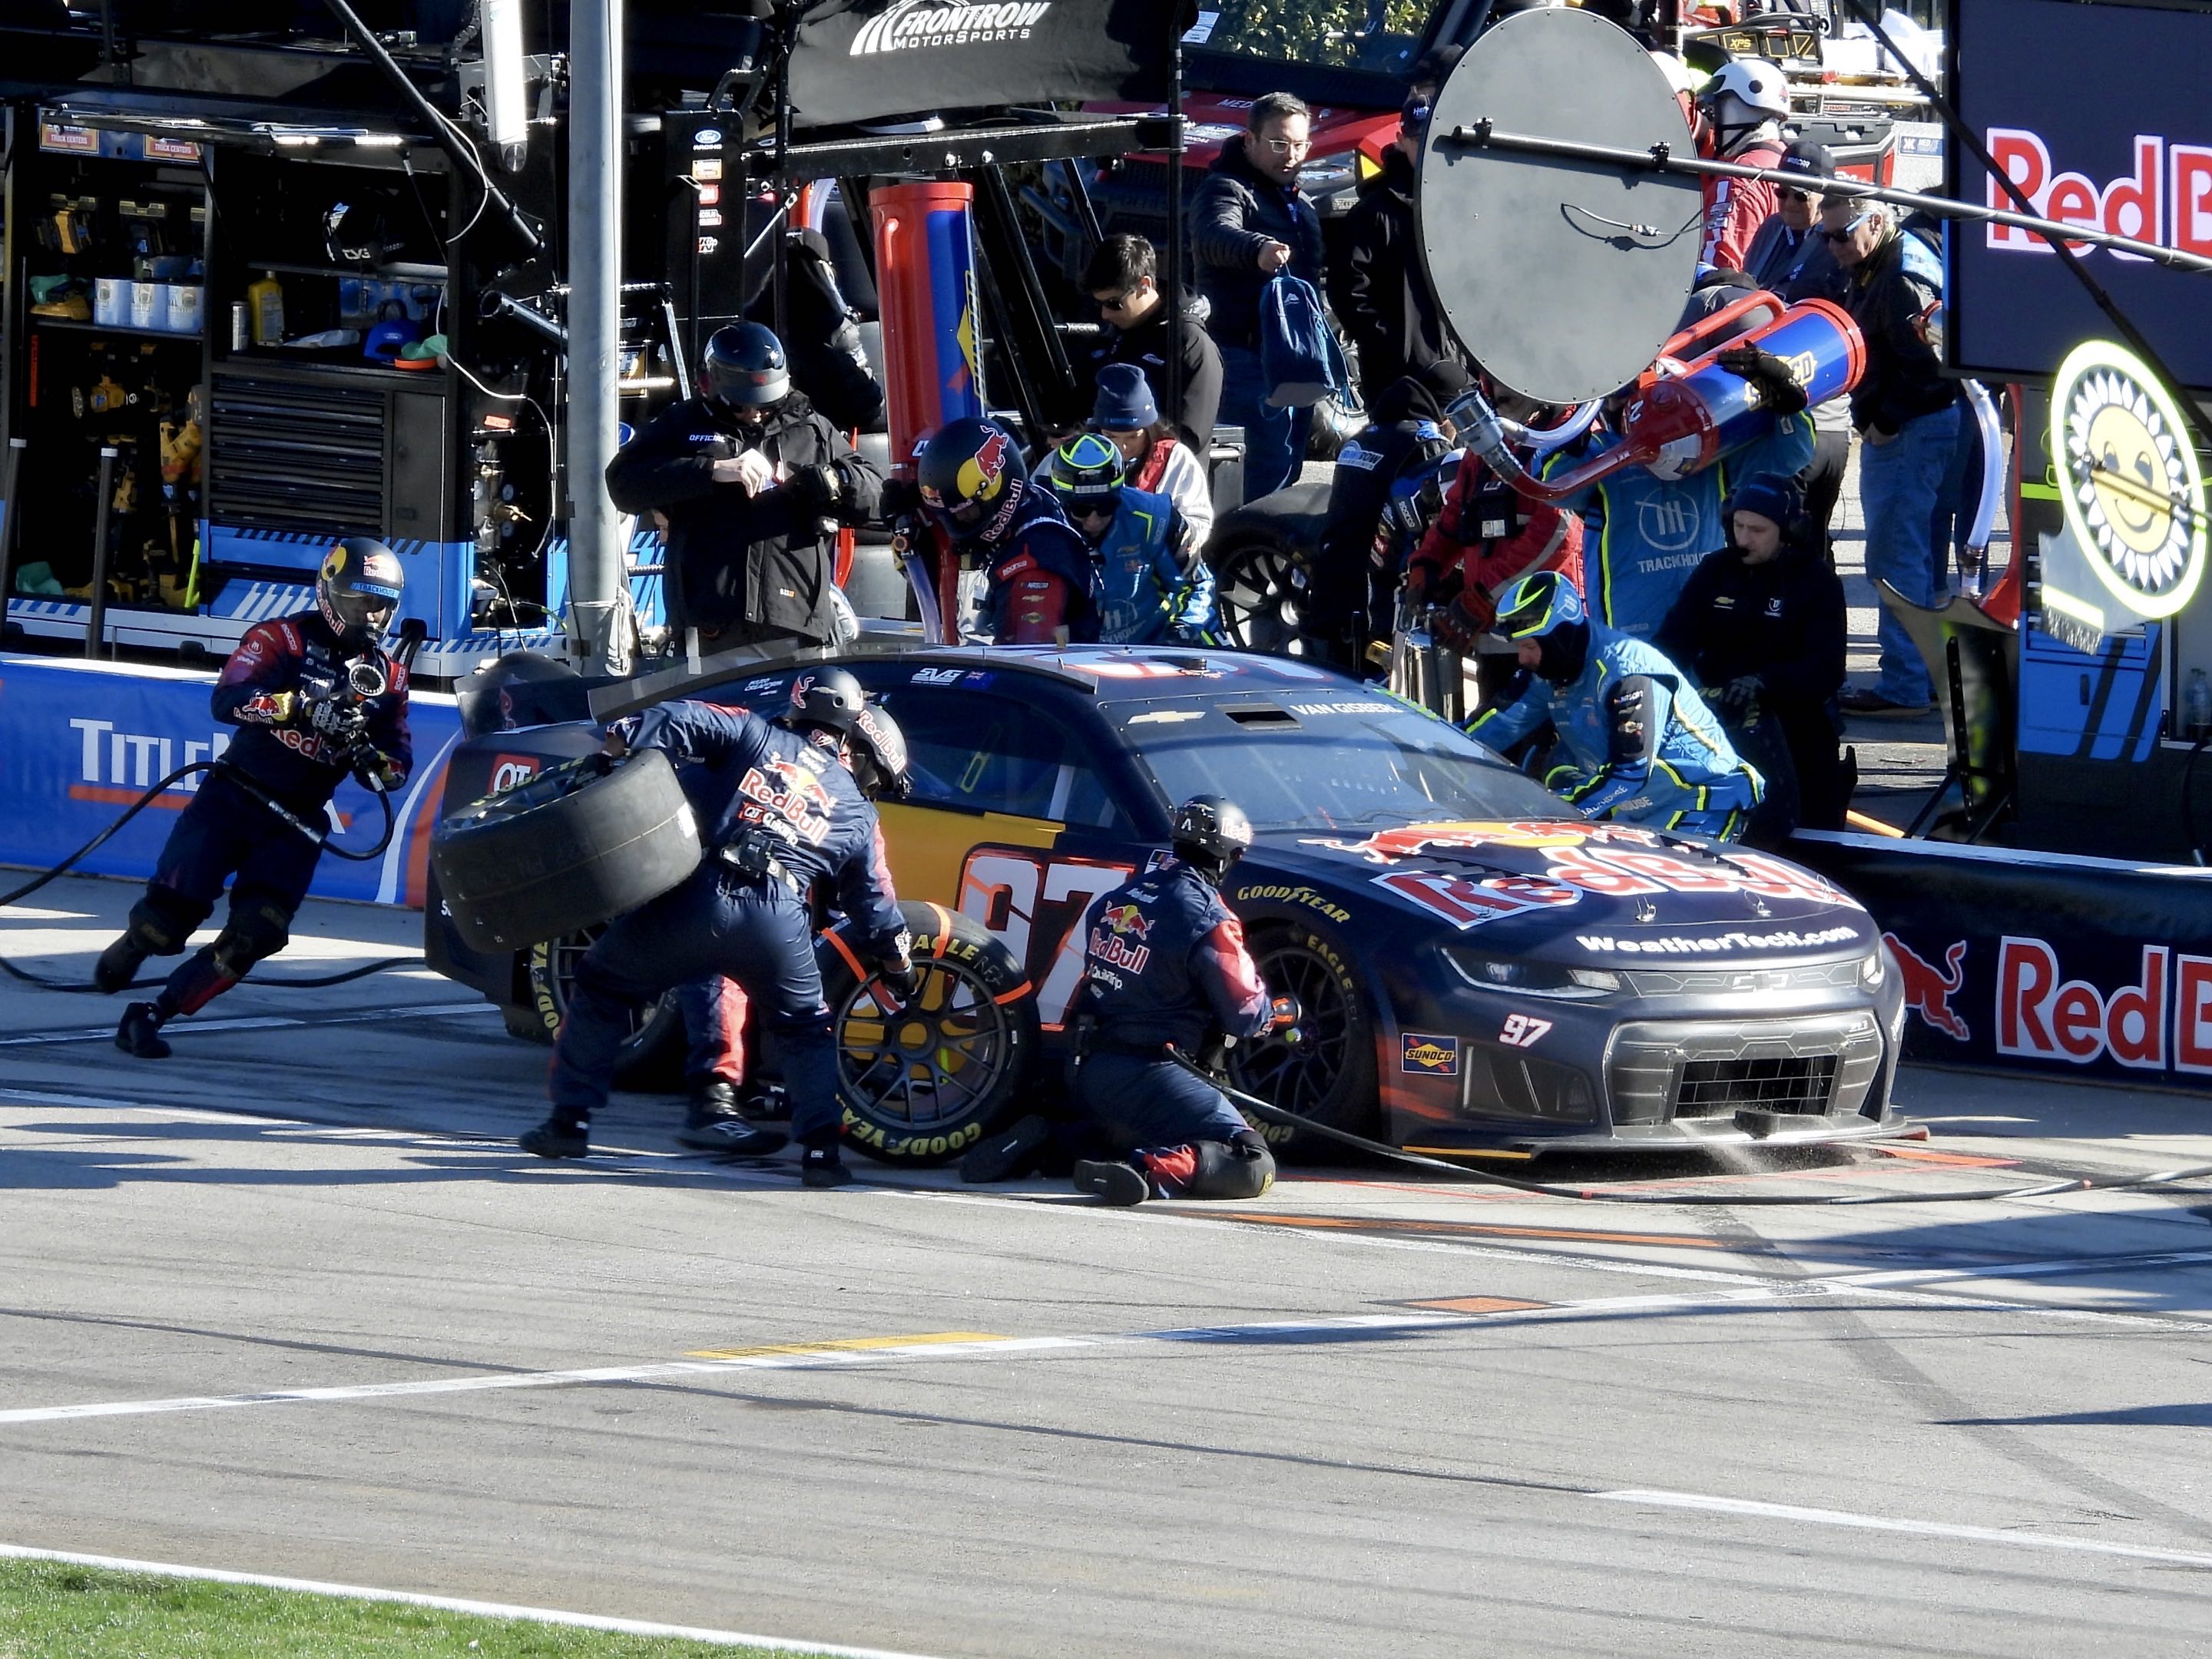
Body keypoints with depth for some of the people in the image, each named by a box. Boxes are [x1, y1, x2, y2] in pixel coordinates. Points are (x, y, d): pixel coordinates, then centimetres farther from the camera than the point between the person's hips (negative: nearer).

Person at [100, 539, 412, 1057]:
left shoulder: (388, 676, 11)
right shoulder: (282, 640, -4)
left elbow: (399, 761, 11)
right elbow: (228, 700, -20)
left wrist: (376, 764, -14)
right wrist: (300, 705, -33)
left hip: (295, 825, 4)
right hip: (231, 797, -4)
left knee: (257, 934, -16)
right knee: (171, 915, -12)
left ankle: (153, 1015, -9)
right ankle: (128, 952, 24)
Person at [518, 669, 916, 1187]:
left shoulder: (755, 735, 18)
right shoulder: (859, 818, 21)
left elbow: (680, 721, 3)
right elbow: (876, 912, 26)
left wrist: (614, 746, 11)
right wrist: (902, 979, 40)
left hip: (696, 900, -1)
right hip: (777, 924, 1)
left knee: (602, 988, 20)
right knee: (804, 1031, 26)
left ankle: (569, 1123, 15)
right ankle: (821, 1149, 11)